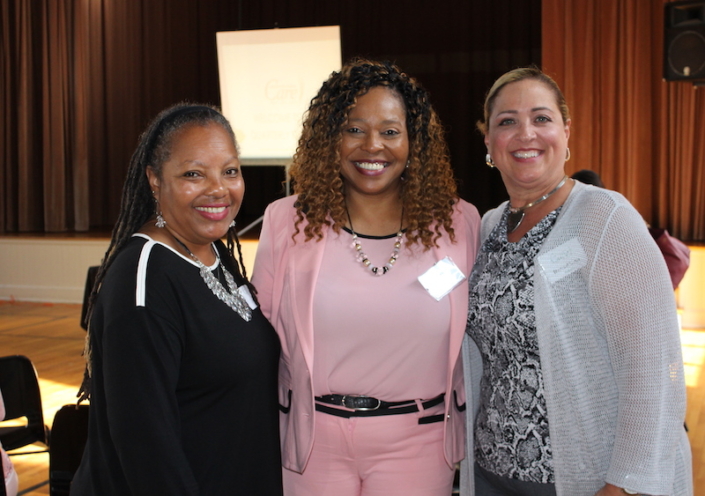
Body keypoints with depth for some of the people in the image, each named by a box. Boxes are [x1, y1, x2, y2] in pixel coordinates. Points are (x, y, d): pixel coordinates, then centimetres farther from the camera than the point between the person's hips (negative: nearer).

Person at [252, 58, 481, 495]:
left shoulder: (459, 224, -4)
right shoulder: (287, 222, -4)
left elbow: (475, 341, 5)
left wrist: (474, 443, 7)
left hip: (416, 442, 0)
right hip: (315, 440, 0)